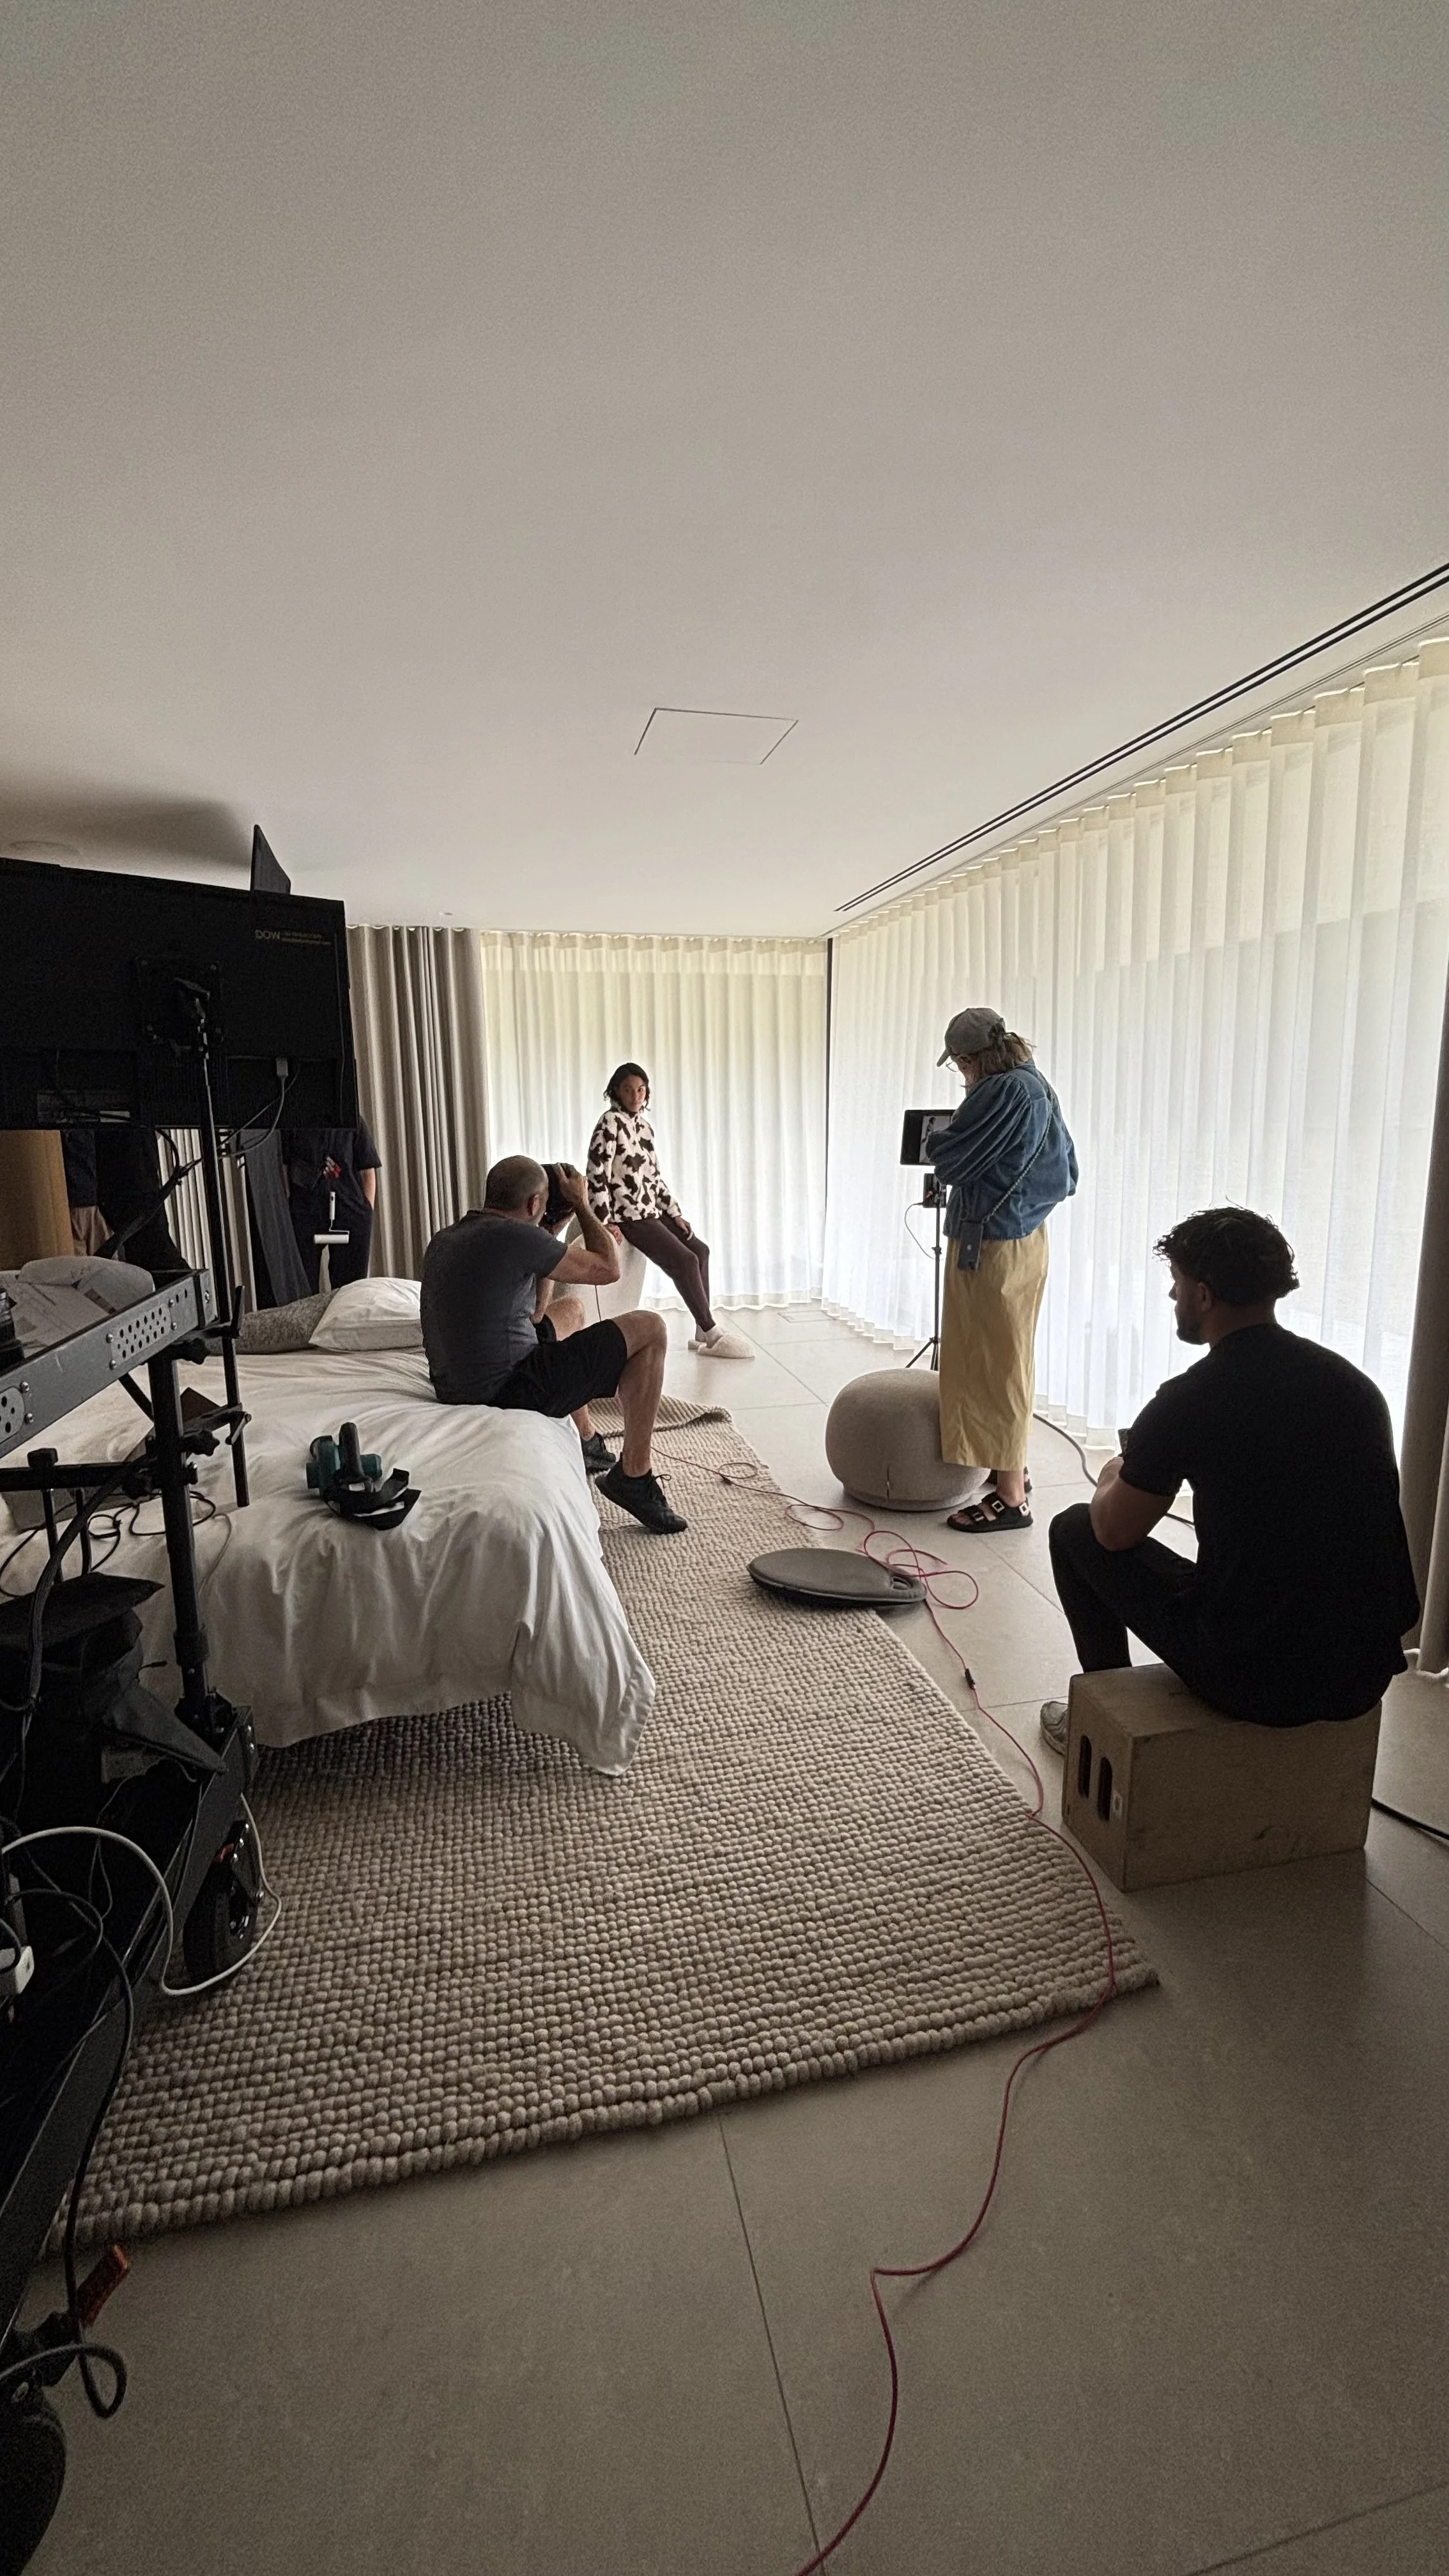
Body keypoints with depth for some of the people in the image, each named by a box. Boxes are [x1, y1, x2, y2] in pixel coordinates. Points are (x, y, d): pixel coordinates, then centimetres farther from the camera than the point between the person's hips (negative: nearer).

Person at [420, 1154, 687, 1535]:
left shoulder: (443, 1241, 11)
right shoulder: (512, 1235, -17)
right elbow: (608, 1270, -8)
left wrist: (552, 1235, 18)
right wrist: (581, 1204, 6)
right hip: (508, 1392, -10)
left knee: (571, 1309, 31)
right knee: (649, 1329, -3)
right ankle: (634, 1474, 2)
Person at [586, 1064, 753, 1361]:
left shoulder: (643, 1125, 13)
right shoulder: (610, 1122, -12)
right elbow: (597, 1174, -18)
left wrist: (675, 1213, 11)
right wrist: (605, 1222, -22)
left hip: (652, 1211, 9)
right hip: (628, 1216, -9)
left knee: (700, 1250, 8)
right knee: (685, 1261, -16)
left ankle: (703, 1332, 9)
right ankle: (713, 1335, -6)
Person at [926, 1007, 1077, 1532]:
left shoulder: (1002, 1091, -20)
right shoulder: (1038, 1086, 9)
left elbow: (950, 1159, -16)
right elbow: (1066, 1168, 17)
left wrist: (937, 1138, 4)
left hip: (992, 1244, -10)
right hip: (1027, 1236, 10)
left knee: (995, 1364, -1)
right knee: (1008, 1357, 20)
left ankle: (1011, 1498, 8)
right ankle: (1011, 1469, 36)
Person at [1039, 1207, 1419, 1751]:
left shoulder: (1189, 1401, -16)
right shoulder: (1354, 1383, 2)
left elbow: (1114, 1532, -3)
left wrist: (1114, 1479, 20)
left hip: (1256, 1681, -6)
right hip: (1369, 1675, 6)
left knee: (1074, 1529, 10)